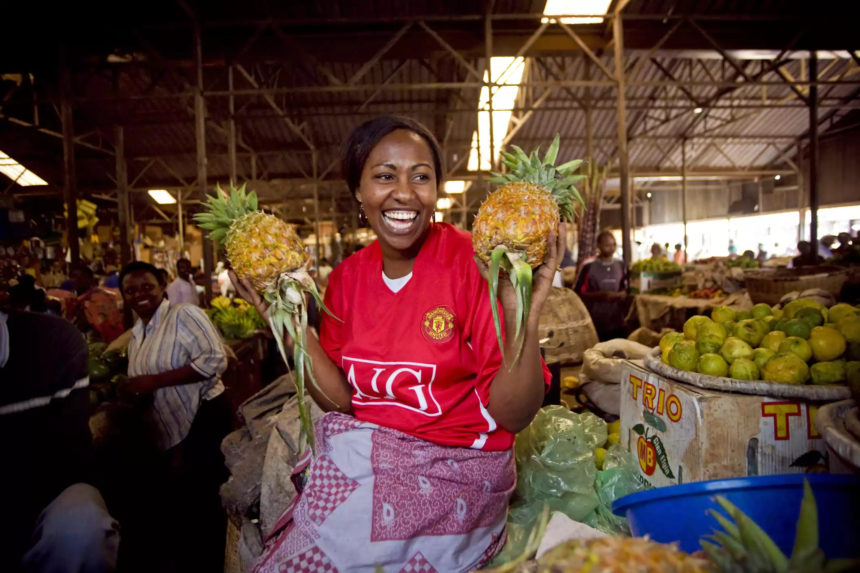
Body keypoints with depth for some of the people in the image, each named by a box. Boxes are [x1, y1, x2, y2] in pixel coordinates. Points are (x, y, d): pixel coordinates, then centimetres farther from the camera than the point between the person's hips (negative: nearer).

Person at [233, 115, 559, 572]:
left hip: (454, 469, -4)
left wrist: (523, 319, -31)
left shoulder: (475, 262, -15)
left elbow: (514, 415, -15)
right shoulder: (346, 277, 0)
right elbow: (341, 400, 0)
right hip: (359, 454, 5)